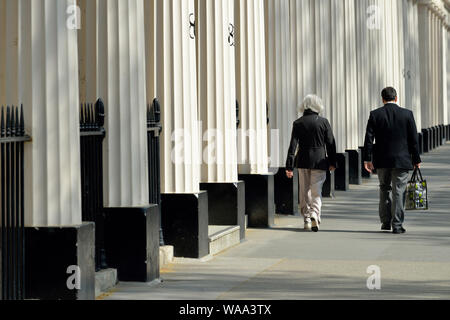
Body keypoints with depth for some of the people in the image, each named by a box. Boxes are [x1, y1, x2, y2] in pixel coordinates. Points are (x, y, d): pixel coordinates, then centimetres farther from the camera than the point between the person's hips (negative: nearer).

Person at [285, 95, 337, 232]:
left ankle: (307, 219, 17)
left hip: (303, 160, 1)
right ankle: (314, 214, -22)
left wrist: (289, 166, -5)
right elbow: (330, 143, -1)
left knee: (304, 191, 13)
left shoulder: (298, 123, -2)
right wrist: (332, 163, 8)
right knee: (316, 191, 0)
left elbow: (293, 145, -5)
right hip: (319, 160, -1)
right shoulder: (323, 122, -4)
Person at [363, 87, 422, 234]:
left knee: (385, 189, 18)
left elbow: (369, 138, -4)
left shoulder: (375, 115, -1)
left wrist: (367, 159, -1)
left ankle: (386, 222, 18)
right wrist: (416, 160, 5)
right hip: (401, 160, -1)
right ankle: (397, 225, 0)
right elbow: (413, 139, -1)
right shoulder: (407, 114, -2)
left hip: (381, 161, 2)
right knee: (399, 191, 2)